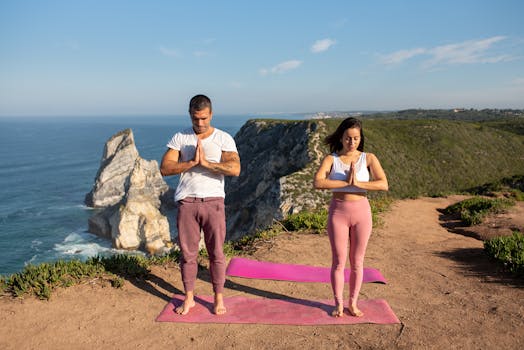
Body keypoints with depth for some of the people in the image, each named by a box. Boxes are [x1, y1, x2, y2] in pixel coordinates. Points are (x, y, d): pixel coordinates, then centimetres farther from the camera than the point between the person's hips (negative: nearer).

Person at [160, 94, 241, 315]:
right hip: (186, 203, 2)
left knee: (216, 253, 5)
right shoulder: (180, 138, 6)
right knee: (187, 253, 9)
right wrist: (192, 162, -15)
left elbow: (235, 169, -14)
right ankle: (189, 298, 26)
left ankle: (219, 298, 22)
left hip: (213, 202, -1)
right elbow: (164, 169, -4)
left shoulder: (224, 139, 0)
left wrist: (206, 162, -19)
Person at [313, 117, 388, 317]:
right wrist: (346, 182, -23)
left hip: (361, 211, 1)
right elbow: (317, 183, -21)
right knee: (339, 262, 7)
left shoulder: (368, 159, -1)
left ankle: (353, 303, 28)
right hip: (338, 212, -1)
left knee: (357, 262, 11)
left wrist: (358, 183, -24)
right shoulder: (331, 159, -4)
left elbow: (384, 184, -14)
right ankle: (339, 304, 23)